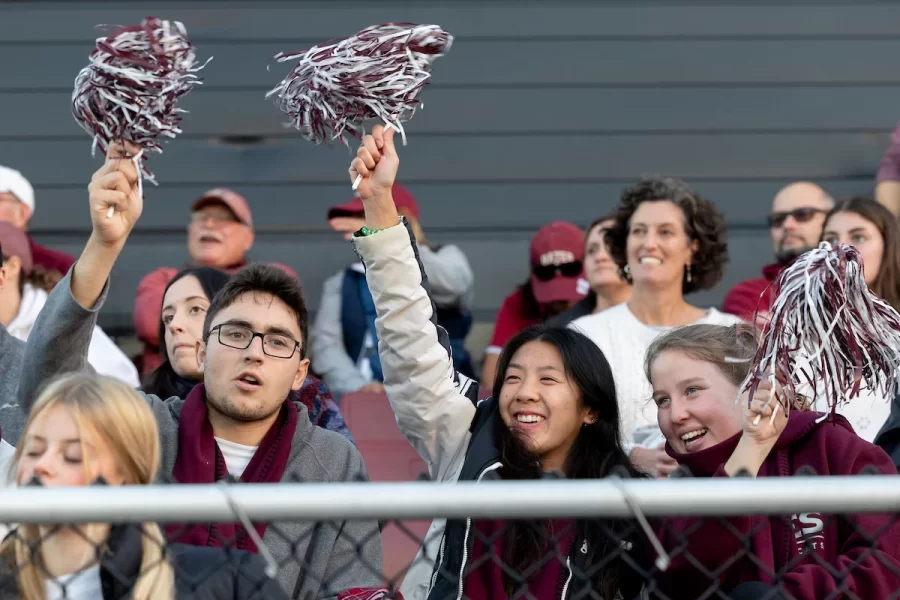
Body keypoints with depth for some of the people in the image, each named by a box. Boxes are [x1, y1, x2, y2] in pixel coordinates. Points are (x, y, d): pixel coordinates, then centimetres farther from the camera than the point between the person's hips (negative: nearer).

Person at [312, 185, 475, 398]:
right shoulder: (341, 284, 19)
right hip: (367, 401, 2)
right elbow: (326, 343, 4)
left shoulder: (446, 258, 11)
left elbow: (451, 285, -13)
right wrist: (358, 387, -16)